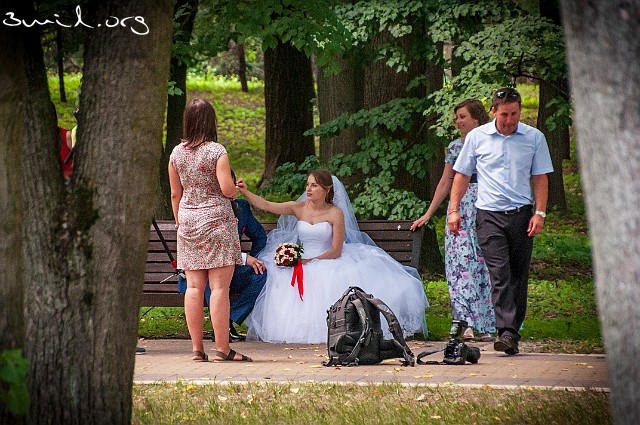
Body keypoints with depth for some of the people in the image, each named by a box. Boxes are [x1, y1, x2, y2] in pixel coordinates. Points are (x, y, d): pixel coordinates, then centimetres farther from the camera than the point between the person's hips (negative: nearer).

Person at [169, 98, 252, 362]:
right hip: (216, 221, -5)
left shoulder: (177, 153, 6)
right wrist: (237, 190, 7)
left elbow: (175, 194, 11)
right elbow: (227, 189, -15)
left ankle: (197, 348, 5)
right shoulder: (216, 151, -9)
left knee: (194, 286, 5)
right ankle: (222, 348, -5)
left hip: (187, 220, 5)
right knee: (219, 286, -4)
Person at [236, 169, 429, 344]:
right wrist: (245, 191, -15)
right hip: (302, 262, 3)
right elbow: (265, 205, -1)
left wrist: (311, 261, -19)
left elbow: (336, 251, -9)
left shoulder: (335, 213, -5)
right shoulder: (299, 208, 5)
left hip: (327, 263, -3)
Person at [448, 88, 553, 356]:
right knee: (499, 273, -13)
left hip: (522, 215, 1)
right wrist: (454, 210, 7)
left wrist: (540, 213, -2)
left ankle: (513, 329, 14)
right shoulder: (477, 137, 6)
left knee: (518, 275, 5)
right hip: (490, 215, -1)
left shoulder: (534, 138, 6)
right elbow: (462, 175, 13)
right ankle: (507, 332, -21)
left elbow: (540, 178, 8)